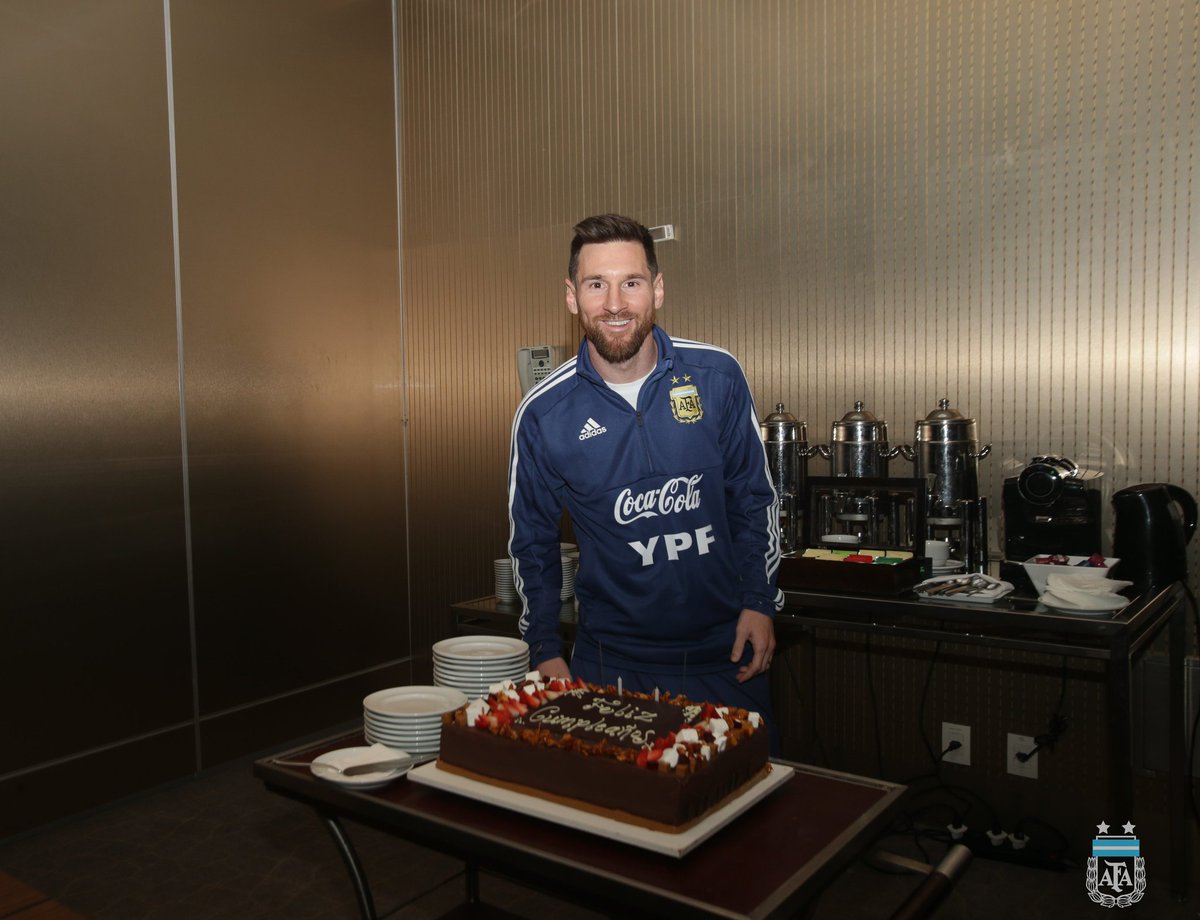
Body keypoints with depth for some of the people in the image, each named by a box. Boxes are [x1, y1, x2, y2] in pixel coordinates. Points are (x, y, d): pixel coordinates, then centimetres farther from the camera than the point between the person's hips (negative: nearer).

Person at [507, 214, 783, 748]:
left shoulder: (717, 377, -8)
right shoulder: (543, 414, -9)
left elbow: (754, 498, 4)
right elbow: (532, 543, 3)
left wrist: (760, 602, -2)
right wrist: (545, 649, 1)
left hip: (725, 652, 1)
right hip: (612, 665, -1)